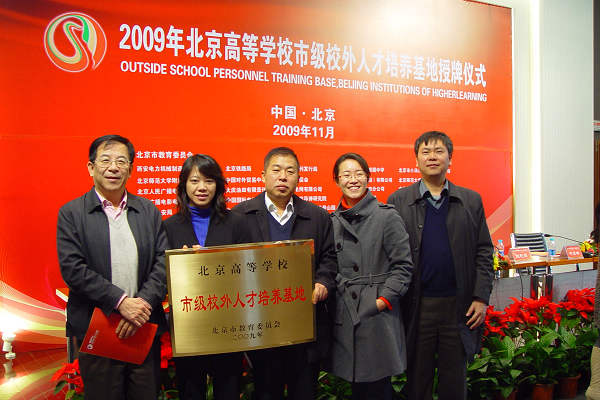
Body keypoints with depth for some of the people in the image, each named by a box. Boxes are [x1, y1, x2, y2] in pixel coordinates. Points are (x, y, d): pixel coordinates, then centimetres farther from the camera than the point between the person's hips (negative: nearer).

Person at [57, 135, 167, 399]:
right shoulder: (71, 213, -1)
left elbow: (163, 263, 1)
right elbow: (72, 268, -11)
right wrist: (121, 301, -18)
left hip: (145, 330, 3)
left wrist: (143, 304, -14)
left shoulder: (148, 211, 7)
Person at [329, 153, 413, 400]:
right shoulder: (333, 222, 9)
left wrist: (384, 299, -13)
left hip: (378, 314, -4)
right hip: (345, 314, 4)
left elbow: (403, 265, -6)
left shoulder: (387, 217, -5)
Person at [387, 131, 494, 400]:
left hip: (459, 306, 1)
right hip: (417, 306, -1)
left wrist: (481, 297, -2)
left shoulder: (471, 201, 7)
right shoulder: (398, 201, 2)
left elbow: (484, 252, 6)